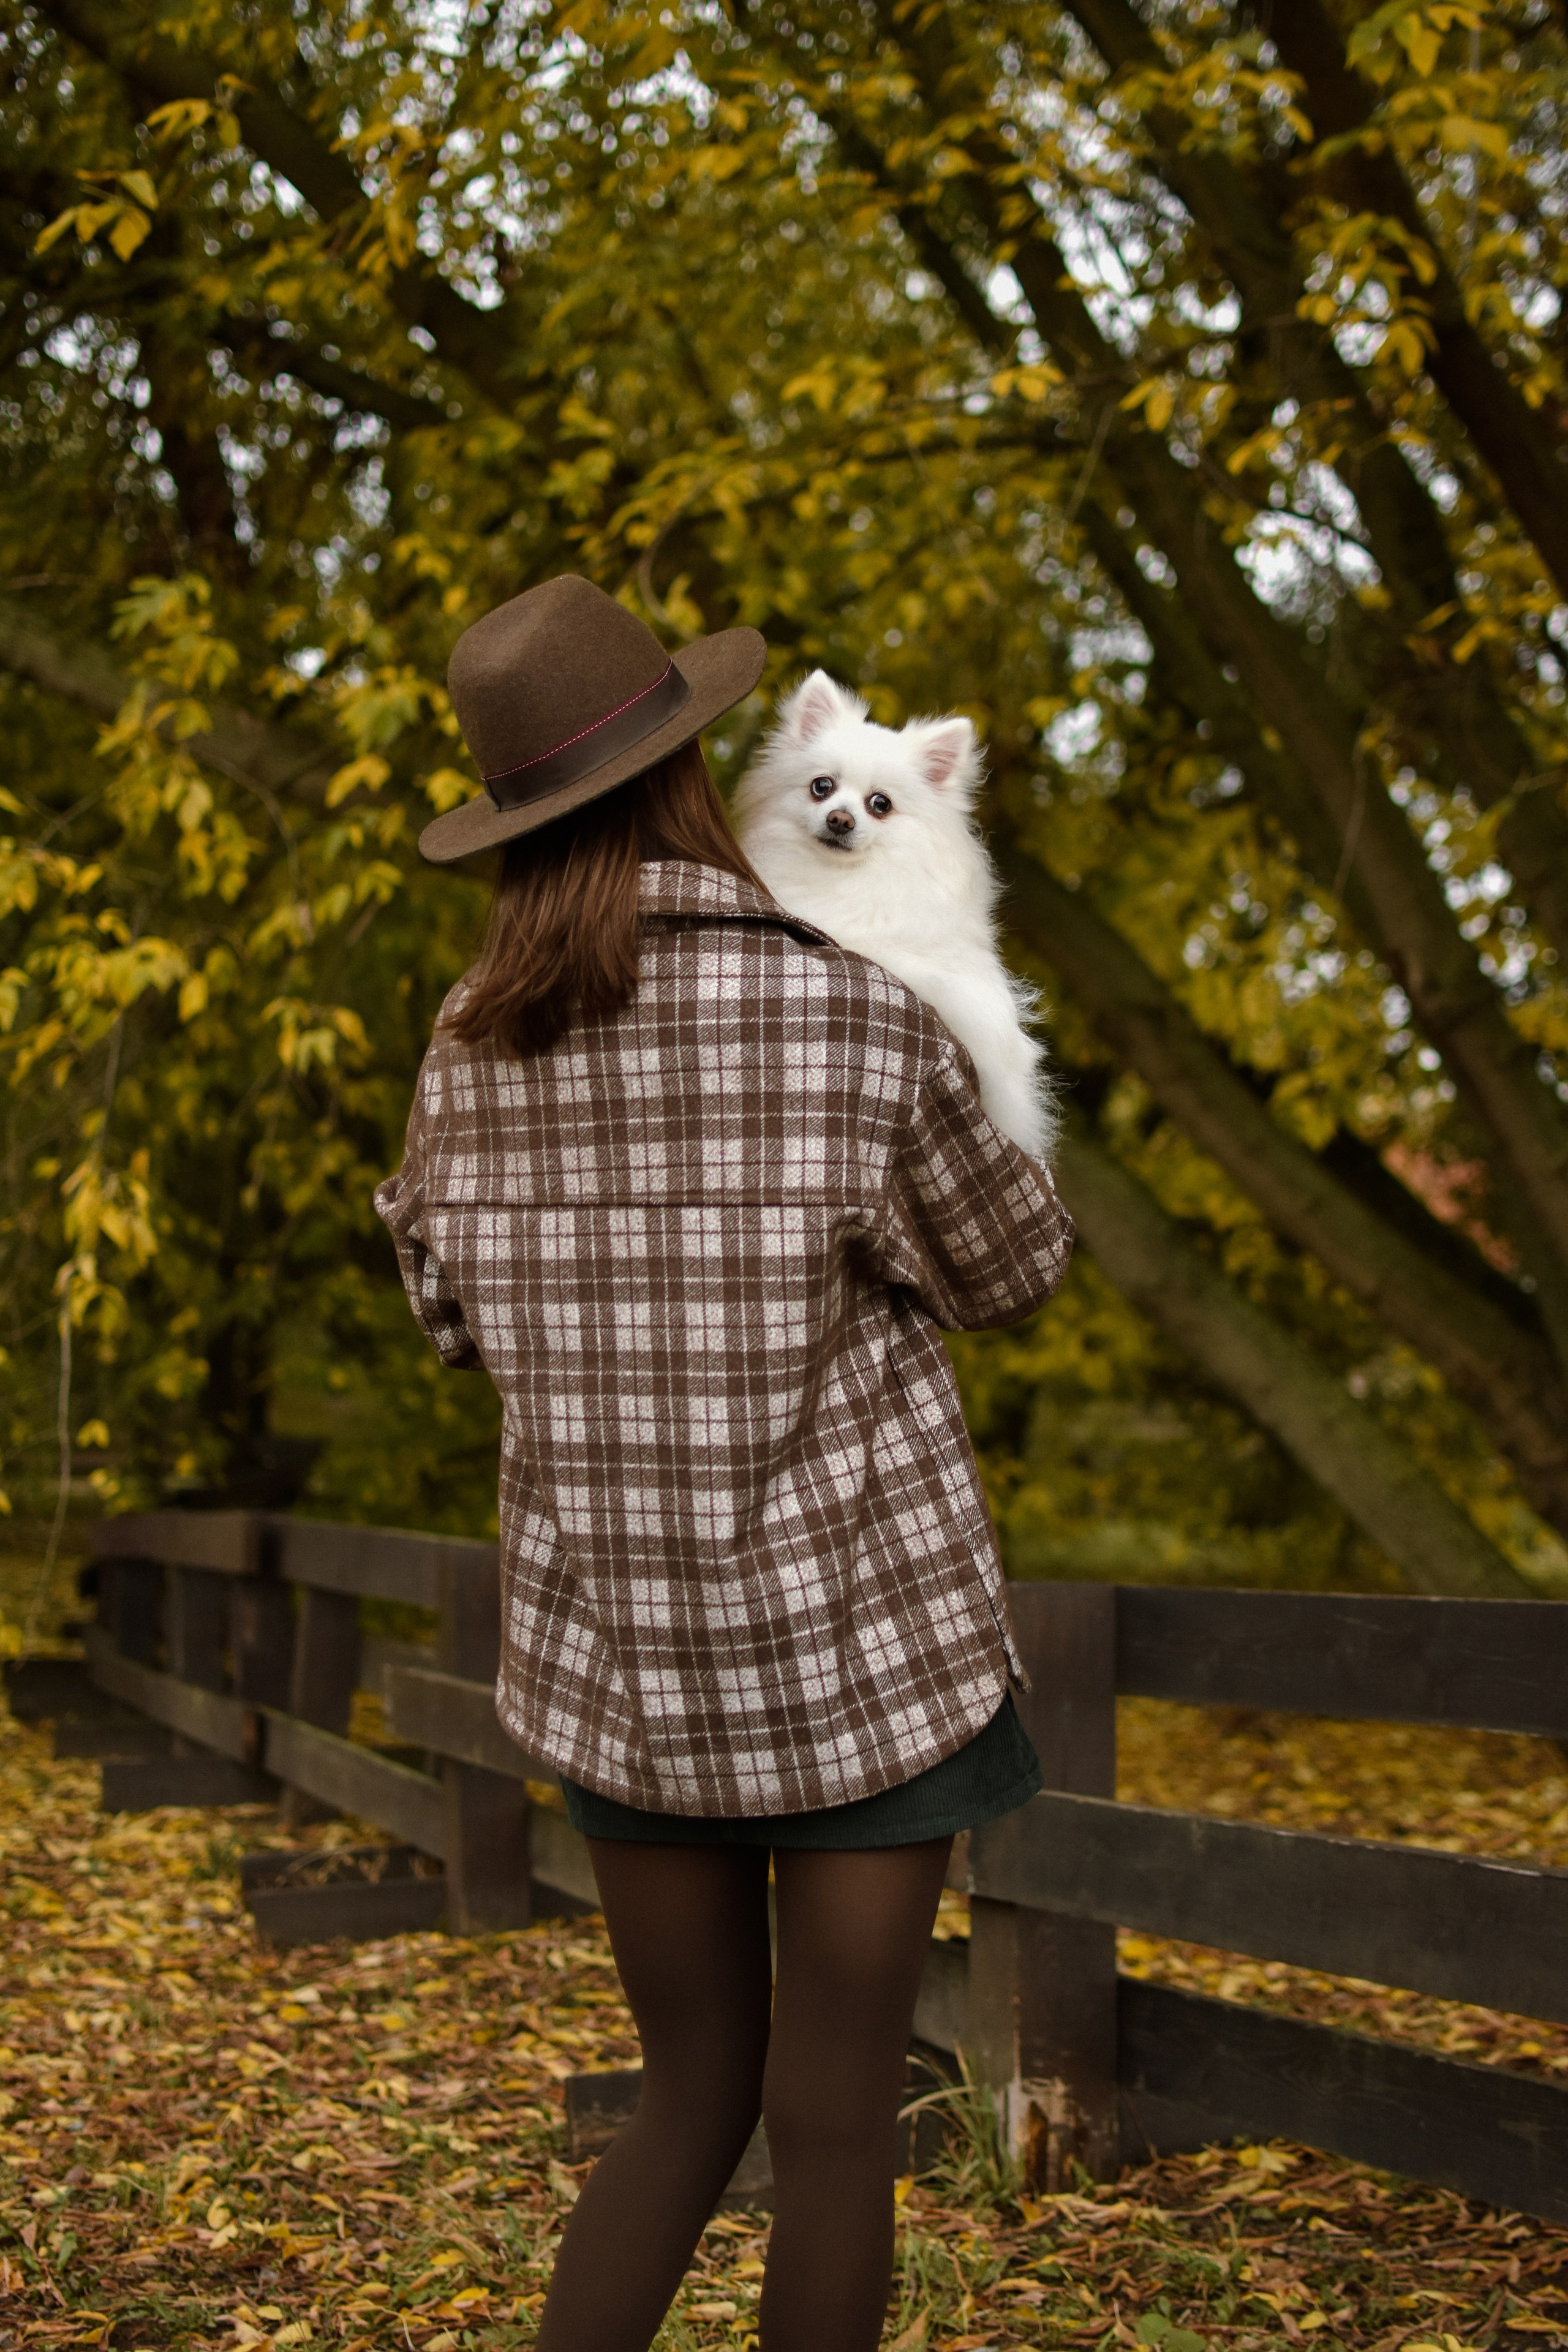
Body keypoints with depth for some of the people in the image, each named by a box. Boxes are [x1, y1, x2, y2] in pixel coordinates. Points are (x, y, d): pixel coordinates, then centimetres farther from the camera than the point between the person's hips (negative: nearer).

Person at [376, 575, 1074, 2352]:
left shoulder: (473, 1043, -2)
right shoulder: (861, 1018, -15)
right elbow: (1010, 1269, 3)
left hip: (621, 1654, 4)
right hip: (854, 1643, -4)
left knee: (697, 2103, 18)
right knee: (835, 2126, 8)